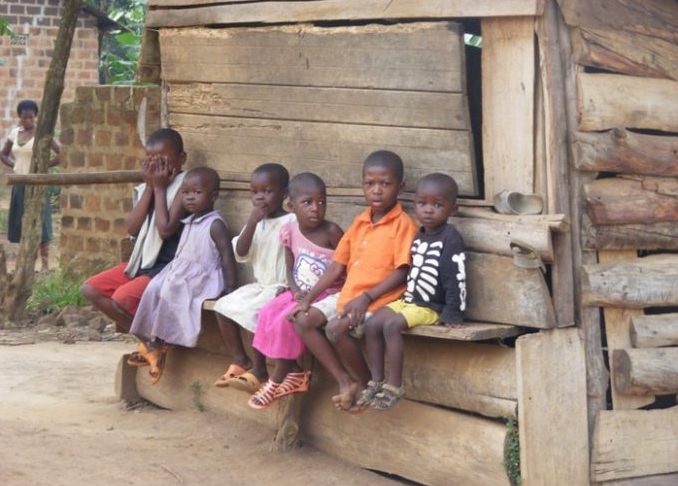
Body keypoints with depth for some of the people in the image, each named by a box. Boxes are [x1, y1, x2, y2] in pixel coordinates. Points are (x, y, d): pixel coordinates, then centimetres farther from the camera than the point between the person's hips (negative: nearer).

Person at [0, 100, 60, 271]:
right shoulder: (15, 133, 9)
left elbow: (62, 154, -16)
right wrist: (15, 166, 6)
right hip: (19, 184, 6)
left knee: (40, 223, -6)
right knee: (21, 223, 9)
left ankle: (44, 265, -3)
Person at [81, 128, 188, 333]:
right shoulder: (145, 188, 10)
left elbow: (166, 230, -22)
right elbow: (132, 228, -2)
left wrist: (160, 188, -13)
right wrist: (150, 187, -4)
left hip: (167, 267, -8)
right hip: (141, 262, 8)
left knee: (122, 298, -26)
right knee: (90, 289, 2)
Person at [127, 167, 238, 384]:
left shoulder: (215, 224, -9)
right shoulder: (188, 223, 16)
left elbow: (227, 255, -14)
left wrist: (230, 287, -20)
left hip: (202, 278, -8)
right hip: (181, 273, 8)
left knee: (171, 293, -26)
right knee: (155, 289, -10)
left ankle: (161, 345, -18)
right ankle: (148, 342, -12)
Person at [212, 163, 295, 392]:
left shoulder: (291, 222, -9)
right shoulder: (255, 222, 11)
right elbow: (240, 254, -1)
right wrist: (252, 223, -12)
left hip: (281, 287, -8)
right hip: (260, 285, 8)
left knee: (253, 311, -29)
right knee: (223, 306, -6)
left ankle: (258, 370, -19)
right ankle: (240, 360, 2)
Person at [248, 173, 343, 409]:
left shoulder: (331, 232, -13)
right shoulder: (290, 231, 2)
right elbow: (290, 268, 9)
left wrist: (311, 294, -17)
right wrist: (295, 290, -12)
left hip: (327, 294, -6)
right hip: (299, 293, 6)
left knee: (289, 319, -25)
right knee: (268, 313, -17)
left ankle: (278, 378, -8)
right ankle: (293, 372, -10)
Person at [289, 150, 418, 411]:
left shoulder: (403, 224, -8)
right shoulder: (359, 222, 14)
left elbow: (401, 272, -15)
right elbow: (338, 265, 14)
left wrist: (366, 298, -23)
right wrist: (309, 297, 7)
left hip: (379, 300, -8)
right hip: (347, 297, 8)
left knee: (337, 328, -30)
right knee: (303, 320, -4)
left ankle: (366, 383, -6)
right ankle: (345, 382, -5)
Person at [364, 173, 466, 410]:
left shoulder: (450, 239, -13)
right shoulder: (419, 236, 13)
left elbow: (456, 278, -18)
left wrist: (453, 315, -21)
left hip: (431, 307, -8)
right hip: (408, 299, 8)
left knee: (392, 325, -27)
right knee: (372, 324, -7)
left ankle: (394, 386, -21)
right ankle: (376, 382, -1)